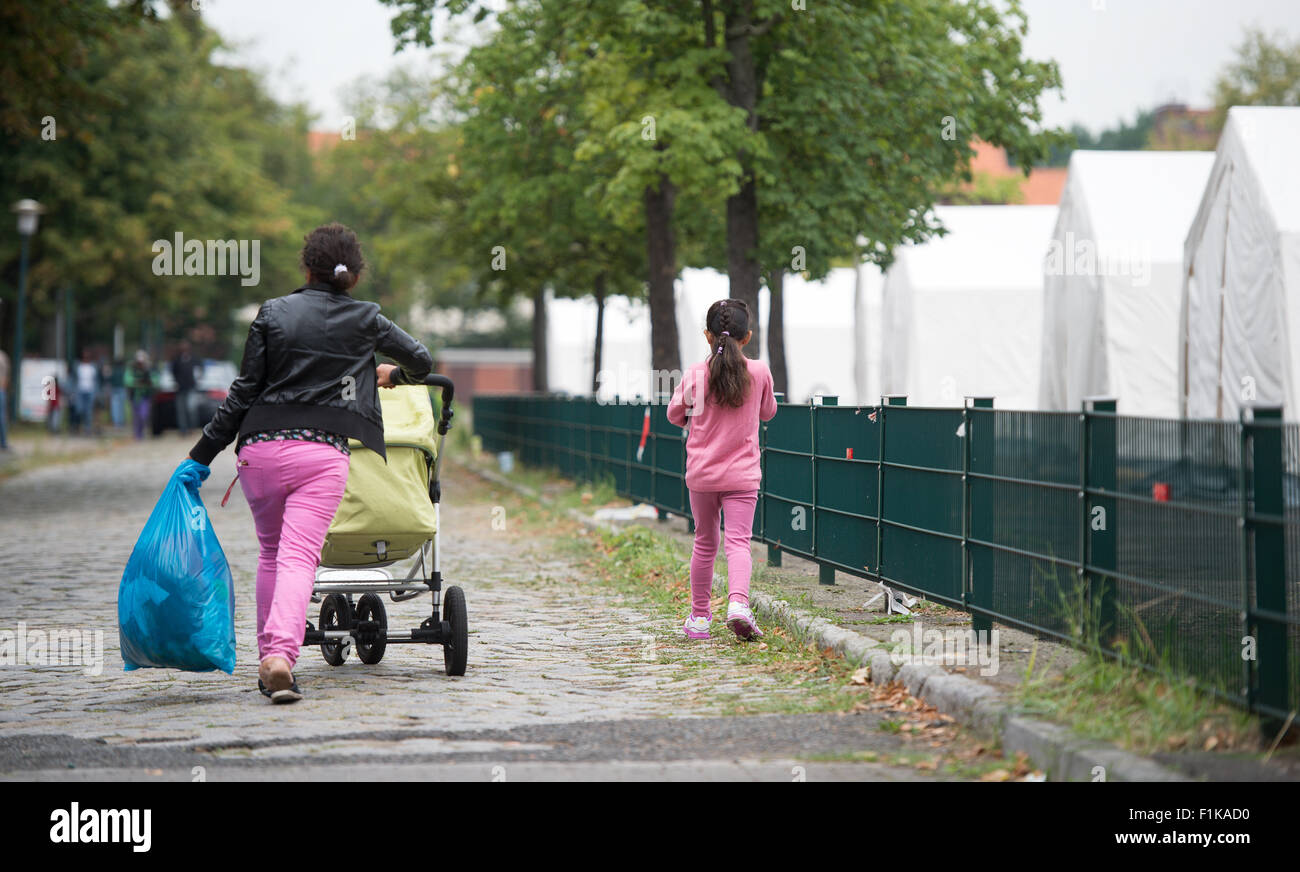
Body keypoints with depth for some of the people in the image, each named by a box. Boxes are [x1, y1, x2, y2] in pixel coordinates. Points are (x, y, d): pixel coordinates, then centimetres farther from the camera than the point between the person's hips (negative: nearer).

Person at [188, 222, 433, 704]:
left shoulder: (273, 312, 7)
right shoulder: (365, 319, 9)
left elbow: (244, 390, 3)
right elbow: (422, 362, 21)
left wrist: (203, 453, 7)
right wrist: (393, 375, 45)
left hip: (261, 448, 2)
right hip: (324, 452, -1)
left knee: (271, 554, 18)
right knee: (298, 557, -10)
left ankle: (268, 656, 18)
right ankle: (281, 654, -30)